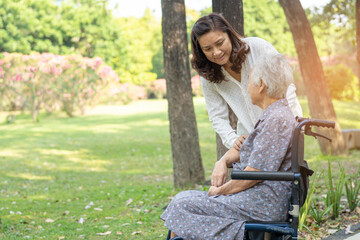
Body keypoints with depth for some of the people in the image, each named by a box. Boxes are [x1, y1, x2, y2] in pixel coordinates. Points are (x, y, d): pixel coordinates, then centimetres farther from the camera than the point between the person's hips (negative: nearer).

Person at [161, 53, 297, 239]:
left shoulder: (276, 120, -18)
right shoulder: (272, 115, 16)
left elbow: (253, 174, -21)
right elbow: (243, 148, 24)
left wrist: (221, 190, -8)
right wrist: (223, 161, 3)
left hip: (263, 203, -10)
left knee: (181, 206, -9)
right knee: (184, 198, 7)